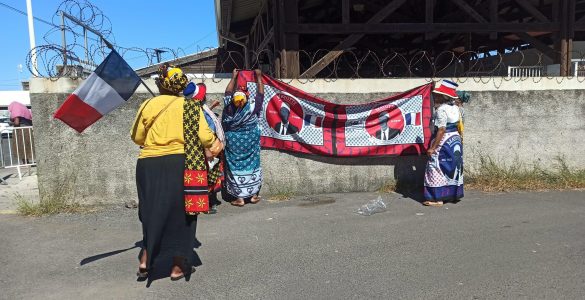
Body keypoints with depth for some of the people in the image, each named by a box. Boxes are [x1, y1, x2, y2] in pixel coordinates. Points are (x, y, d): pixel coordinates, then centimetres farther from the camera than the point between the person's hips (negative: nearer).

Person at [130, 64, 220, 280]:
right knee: (180, 214, 11)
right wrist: (214, 143, 11)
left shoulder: (148, 105, 3)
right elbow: (204, 137, -10)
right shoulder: (189, 106, -3)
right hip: (179, 165, -2)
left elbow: (137, 137, 8)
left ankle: (145, 261, 19)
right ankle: (178, 267, 19)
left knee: (153, 213, 20)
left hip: (148, 165, 2)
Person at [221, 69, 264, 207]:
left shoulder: (229, 108, -13)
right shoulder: (253, 107, -15)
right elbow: (260, 93, 0)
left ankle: (239, 197, 6)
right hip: (250, 142, 0)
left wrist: (233, 78, 17)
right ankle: (253, 195, 18)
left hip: (234, 143, 0)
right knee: (251, 165, 11)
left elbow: (227, 93, 6)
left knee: (235, 166, 4)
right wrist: (259, 77, 12)